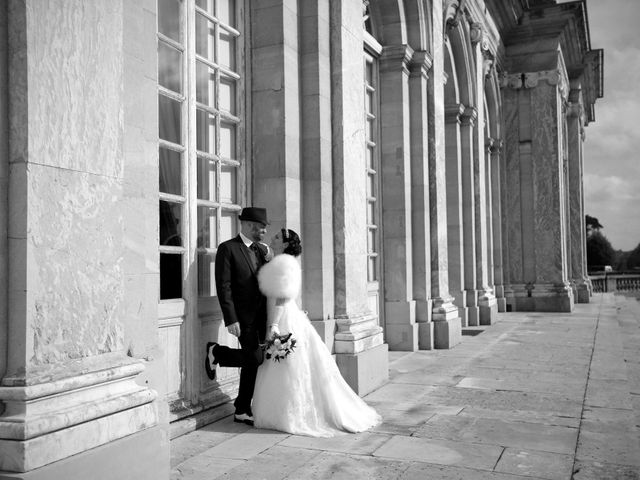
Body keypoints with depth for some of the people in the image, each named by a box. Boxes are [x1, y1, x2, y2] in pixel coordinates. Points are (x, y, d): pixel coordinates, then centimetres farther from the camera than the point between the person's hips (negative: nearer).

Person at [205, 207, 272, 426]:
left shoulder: (262, 249, 13)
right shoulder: (227, 249, -8)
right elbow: (223, 286, -13)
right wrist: (231, 320, -18)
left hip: (262, 317, 7)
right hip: (244, 317, -7)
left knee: (253, 363, 10)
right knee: (255, 358, -14)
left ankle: (242, 411, 22)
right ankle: (216, 352, 11)